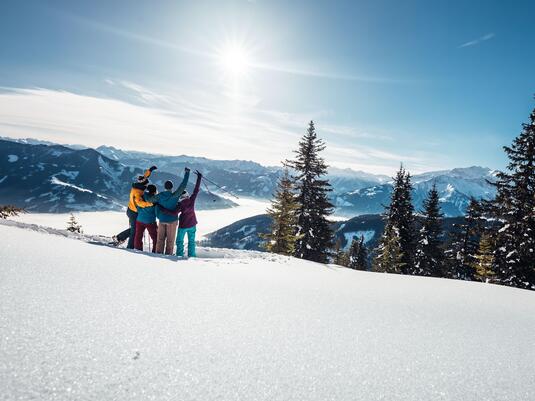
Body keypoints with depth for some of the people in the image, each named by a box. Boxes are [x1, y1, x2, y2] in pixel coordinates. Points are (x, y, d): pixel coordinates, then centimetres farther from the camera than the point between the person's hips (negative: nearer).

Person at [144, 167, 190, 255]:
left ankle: (158, 253, 16)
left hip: (162, 220, 3)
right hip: (172, 220, -3)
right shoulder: (175, 196, -20)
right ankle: (168, 254, 11)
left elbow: (148, 199, -3)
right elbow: (183, 185, -20)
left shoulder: (159, 196, -10)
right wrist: (187, 173, -14)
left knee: (160, 238, 13)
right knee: (170, 239, 7)